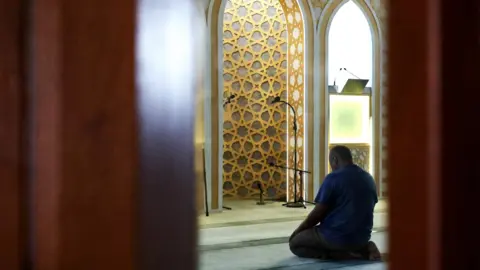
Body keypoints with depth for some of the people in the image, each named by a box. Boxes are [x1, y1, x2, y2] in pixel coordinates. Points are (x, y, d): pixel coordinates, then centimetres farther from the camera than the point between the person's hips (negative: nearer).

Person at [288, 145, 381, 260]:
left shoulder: (333, 178, -13)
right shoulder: (369, 179, 8)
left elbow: (317, 214, -10)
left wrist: (298, 230, 5)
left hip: (337, 237, -7)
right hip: (362, 237, 7)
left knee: (294, 243, 9)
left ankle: (335, 254, -9)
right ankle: (364, 249, 8)